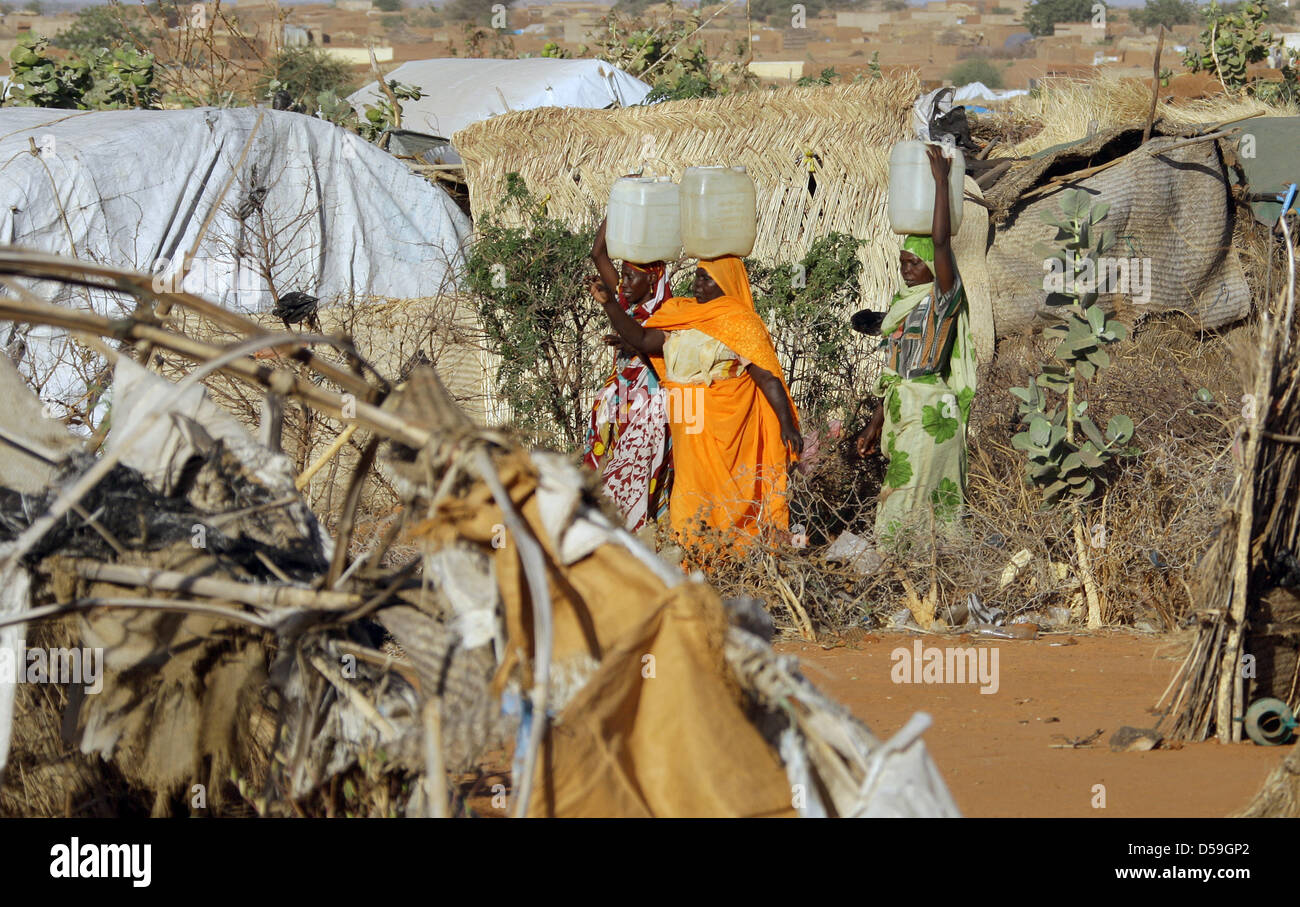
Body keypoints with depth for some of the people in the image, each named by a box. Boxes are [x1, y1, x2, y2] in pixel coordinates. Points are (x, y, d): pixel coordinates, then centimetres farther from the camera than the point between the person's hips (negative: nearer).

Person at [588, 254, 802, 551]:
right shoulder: (680, 314, 12)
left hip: (723, 427, -6)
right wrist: (608, 304, -6)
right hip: (687, 427, 6)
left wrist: (787, 424, -19)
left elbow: (768, 378, -11)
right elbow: (643, 340, 3)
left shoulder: (741, 323, -6)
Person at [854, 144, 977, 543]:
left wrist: (941, 180, -19)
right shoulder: (902, 305, 17)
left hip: (930, 411, -8)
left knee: (905, 499, -13)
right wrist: (875, 424, 20)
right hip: (901, 410, 8)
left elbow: (940, 241, -22)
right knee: (934, 495, 7)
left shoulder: (942, 299, -7)